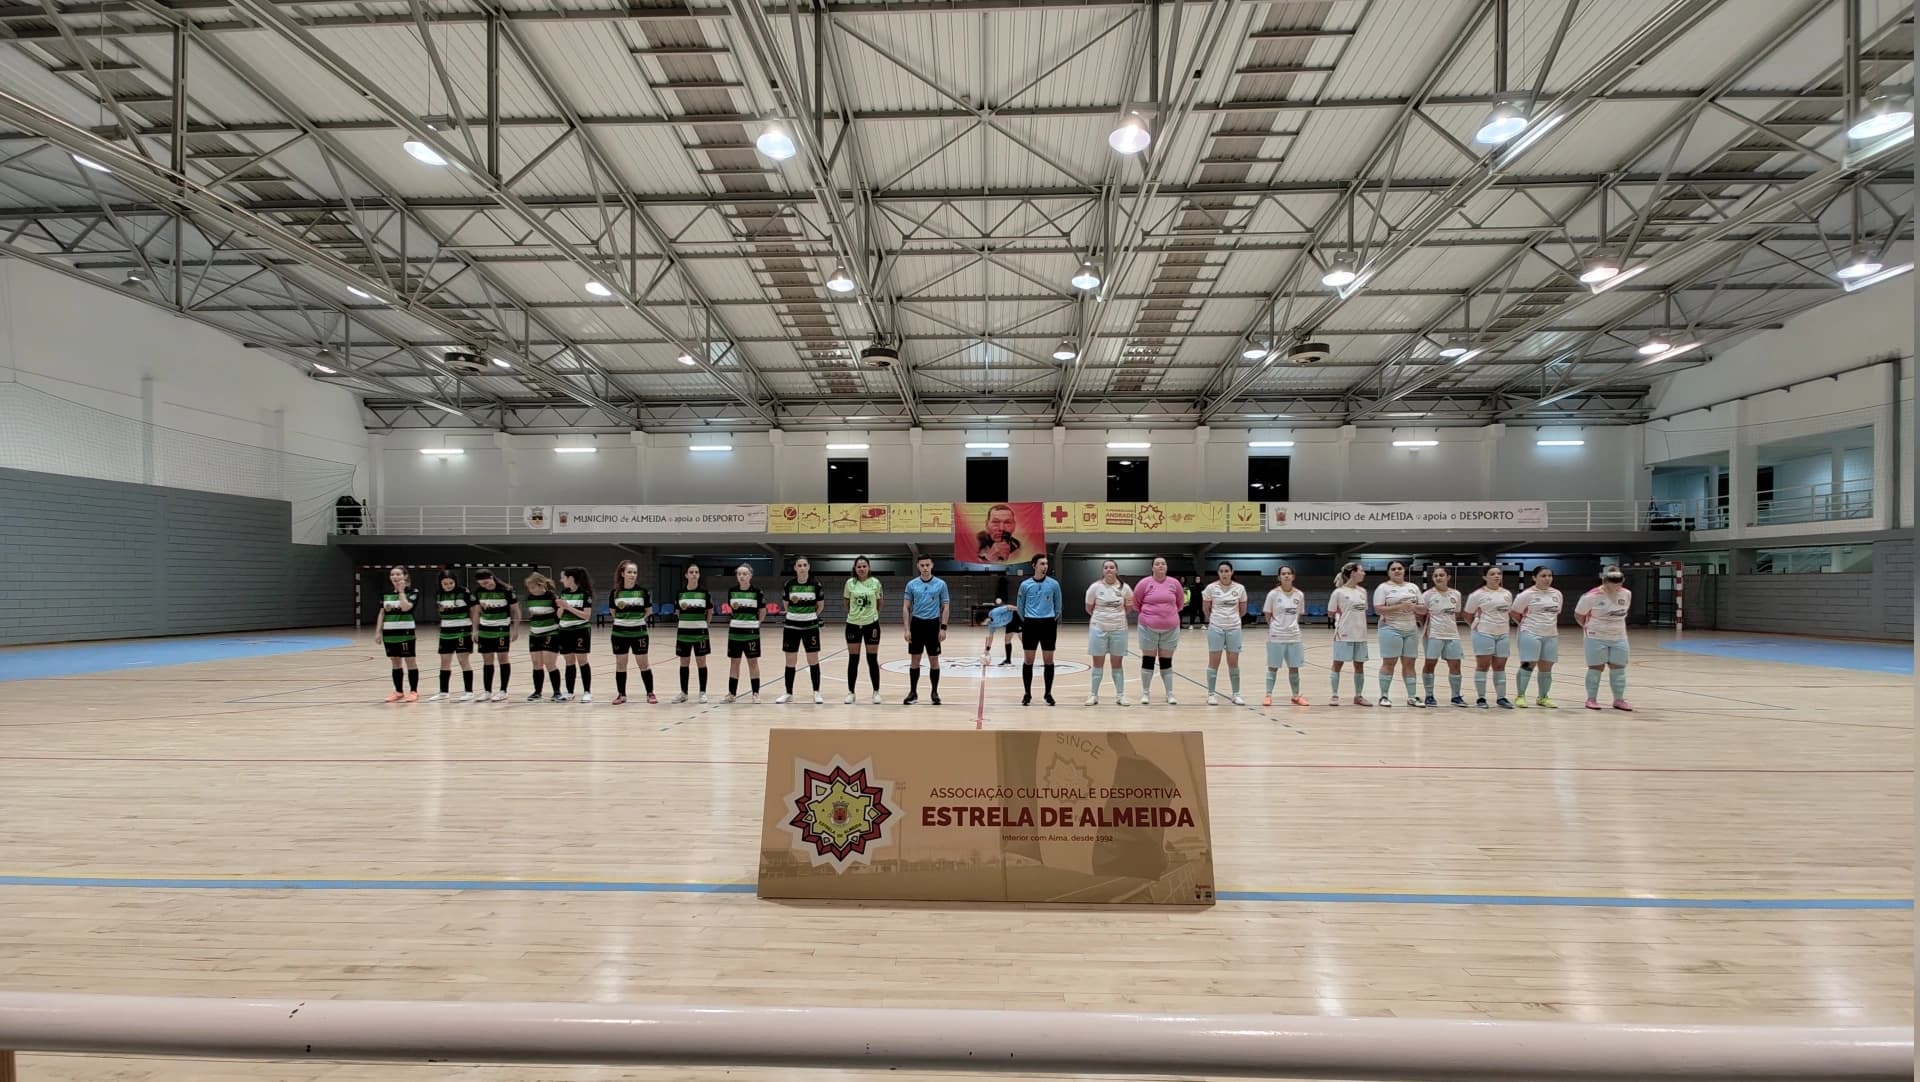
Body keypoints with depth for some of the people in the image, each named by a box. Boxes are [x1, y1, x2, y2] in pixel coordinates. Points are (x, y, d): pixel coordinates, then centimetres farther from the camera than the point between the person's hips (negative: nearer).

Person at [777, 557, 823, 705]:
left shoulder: (815, 585, -5)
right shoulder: (789, 584, -3)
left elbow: (819, 606, 7)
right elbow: (785, 604, 10)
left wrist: (811, 616, 7)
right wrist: (795, 614, 8)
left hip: (810, 626, -1)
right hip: (791, 626, 1)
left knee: (813, 660, 2)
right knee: (790, 661, 6)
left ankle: (816, 693, 12)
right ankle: (788, 693, 18)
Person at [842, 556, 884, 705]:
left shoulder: (875, 583, -4)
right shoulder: (850, 583, -2)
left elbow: (879, 603, 7)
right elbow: (847, 603, 11)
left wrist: (872, 613, -5)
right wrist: (853, 613, 2)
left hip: (871, 624, -1)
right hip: (853, 624, 1)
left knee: (872, 659, 4)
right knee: (853, 659, 6)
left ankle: (876, 692, 15)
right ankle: (850, 692, 16)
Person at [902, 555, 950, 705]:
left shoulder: (941, 584, 0)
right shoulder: (911, 584, 3)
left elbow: (946, 607, 1)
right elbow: (906, 607, 4)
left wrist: (943, 628, -8)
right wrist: (906, 629, -4)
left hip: (933, 624, -1)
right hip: (917, 624, 1)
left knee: (934, 660, 4)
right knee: (914, 660, 5)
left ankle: (934, 693, 15)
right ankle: (913, 692, 15)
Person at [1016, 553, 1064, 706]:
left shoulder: (1053, 584, 2)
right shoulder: (1025, 585, 0)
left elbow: (1058, 604, 11)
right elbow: (1020, 605, 10)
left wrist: (1055, 619, 11)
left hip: (1048, 624, 1)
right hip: (1030, 625, -1)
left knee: (1048, 660, 4)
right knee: (1028, 660, 2)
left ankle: (1048, 693, 15)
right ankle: (1027, 694, 11)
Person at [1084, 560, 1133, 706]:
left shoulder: (1124, 588, 0)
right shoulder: (1095, 587, -4)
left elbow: (1129, 607, 12)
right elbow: (1089, 609, 6)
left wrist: (1119, 615, -6)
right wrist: (1102, 616, 0)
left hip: (1119, 629, 1)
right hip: (1098, 629, -1)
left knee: (1118, 663, 7)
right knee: (1098, 663, 5)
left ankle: (1120, 695, 16)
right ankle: (1094, 695, 13)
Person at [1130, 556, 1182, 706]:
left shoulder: (1174, 583, -1)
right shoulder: (1144, 583, -7)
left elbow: (1180, 602, 15)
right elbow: (1135, 602, 4)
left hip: (1170, 629, 2)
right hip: (1149, 628, -2)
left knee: (1166, 661, 9)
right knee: (1148, 660, 6)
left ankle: (1169, 694, 15)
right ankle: (1145, 693, 16)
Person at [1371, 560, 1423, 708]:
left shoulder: (1413, 587, 13)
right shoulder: (1383, 587, -2)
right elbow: (1378, 609, -12)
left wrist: (1414, 607, -10)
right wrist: (1399, 607, -21)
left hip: (1411, 630, 5)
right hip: (1391, 629, -5)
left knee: (1409, 663, 6)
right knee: (1389, 662, -3)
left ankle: (1412, 697, 12)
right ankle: (1384, 696, 4)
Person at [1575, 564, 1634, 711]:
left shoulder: (1627, 594, -2)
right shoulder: (1591, 596, -17)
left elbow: (1623, 613, 17)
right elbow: (1578, 615, -3)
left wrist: (1615, 626, 14)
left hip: (1619, 638, 4)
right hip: (1596, 638, -4)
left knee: (1618, 668, 8)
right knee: (1596, 668, 2)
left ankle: (1619, 700, 18)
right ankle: (1591, 699, 12)